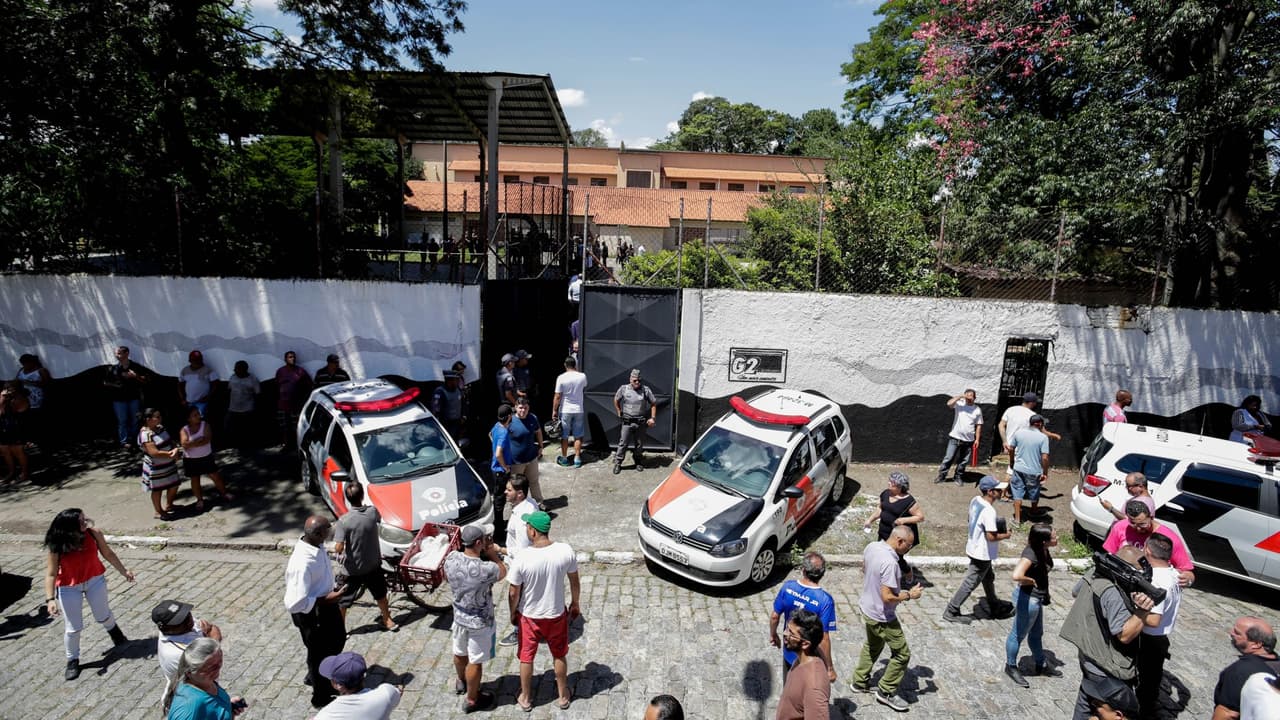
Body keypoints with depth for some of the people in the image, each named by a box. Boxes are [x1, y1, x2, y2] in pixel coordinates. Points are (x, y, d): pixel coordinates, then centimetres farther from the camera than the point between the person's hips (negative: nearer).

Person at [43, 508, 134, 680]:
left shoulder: (93, 533, -19)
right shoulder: (57, 546, -25)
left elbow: (108, 553, -4)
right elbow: (51, 574, -20)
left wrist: (123, 571, 3)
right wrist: (50, 599, -27)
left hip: (95, 581, 2)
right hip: (69, 588, -2)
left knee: (103, 615, 20)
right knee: (72, 627, 7)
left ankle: (116, 634, 51)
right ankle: (72, 660, 30)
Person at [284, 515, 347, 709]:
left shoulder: (316, 545, -10)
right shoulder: (302, 564, -38)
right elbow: (294, 603, -34)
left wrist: (331, 590, 9)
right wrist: (325, 600, -27)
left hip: (325, 605, 9)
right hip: (311, 613, -8)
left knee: (338, 638, 29)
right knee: (318, 653, 15)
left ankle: (315, 676, 56)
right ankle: (321, 696, 42)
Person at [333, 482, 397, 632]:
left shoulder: (343, 521, -24)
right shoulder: (373, 512, -14)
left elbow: (338, 548, -25)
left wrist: (337, 552, -3)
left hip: (353, 569, -4)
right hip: (374, 565, 4)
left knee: (342, 600, 18)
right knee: (380, 593, 24)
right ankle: (388, 621, 37)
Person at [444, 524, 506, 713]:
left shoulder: (451, 558, -18)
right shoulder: (484, 569, -35)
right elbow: (503, 572, -13)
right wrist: (493, 554, -6)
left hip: (459, 616, 6)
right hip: (480, 622, -6)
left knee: (459, 653, 29)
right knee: (475, 662, 15)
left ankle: (461, 682, 55)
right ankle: (472, 700, 34)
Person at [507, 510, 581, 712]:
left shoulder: (522, 558, -27)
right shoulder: (566, 551, -20)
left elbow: (514, 593, -14)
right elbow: (575, 582, -5)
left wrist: (513, 613, 5)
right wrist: (575, 604, 12)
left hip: (529, 616, -2)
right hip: (557, 614, 2)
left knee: (526, 658, 22)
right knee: (559, 655, 24)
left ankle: (526, 698, 40)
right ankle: (563, 696, 40)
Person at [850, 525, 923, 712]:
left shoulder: (871, 547, -6)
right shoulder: (890, 563, -33)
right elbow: (887, 597, -31)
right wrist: (909, 595, -17)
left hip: (867, 608, 9)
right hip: (882, 617, -9)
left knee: (872, 645, 29)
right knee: (902, 653, 9)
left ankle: (859, 682, 41)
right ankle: (886, 692, 22)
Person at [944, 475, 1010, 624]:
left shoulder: (975, 501, -2)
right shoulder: (989, 511, -29)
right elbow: (991, 536, -29)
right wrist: (1005, 535, -10)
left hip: (975, 548, 9)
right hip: (982, 554, -9)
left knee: (988, 577, 28)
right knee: (970, 583, 3)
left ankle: (994, 606, 48)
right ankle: (951, 612, 11)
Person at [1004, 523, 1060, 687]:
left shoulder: (1042, 550, -5)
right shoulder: (1031, 554, -30)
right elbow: (1017, 576, -44)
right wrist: (1032, 581, -23)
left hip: (1036, 598, 9)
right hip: (1027, 598, -8)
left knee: (1036, 633, 26)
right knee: (1019, 634, 10)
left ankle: (1041, 665, 46)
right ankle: (1010, 667, 28)